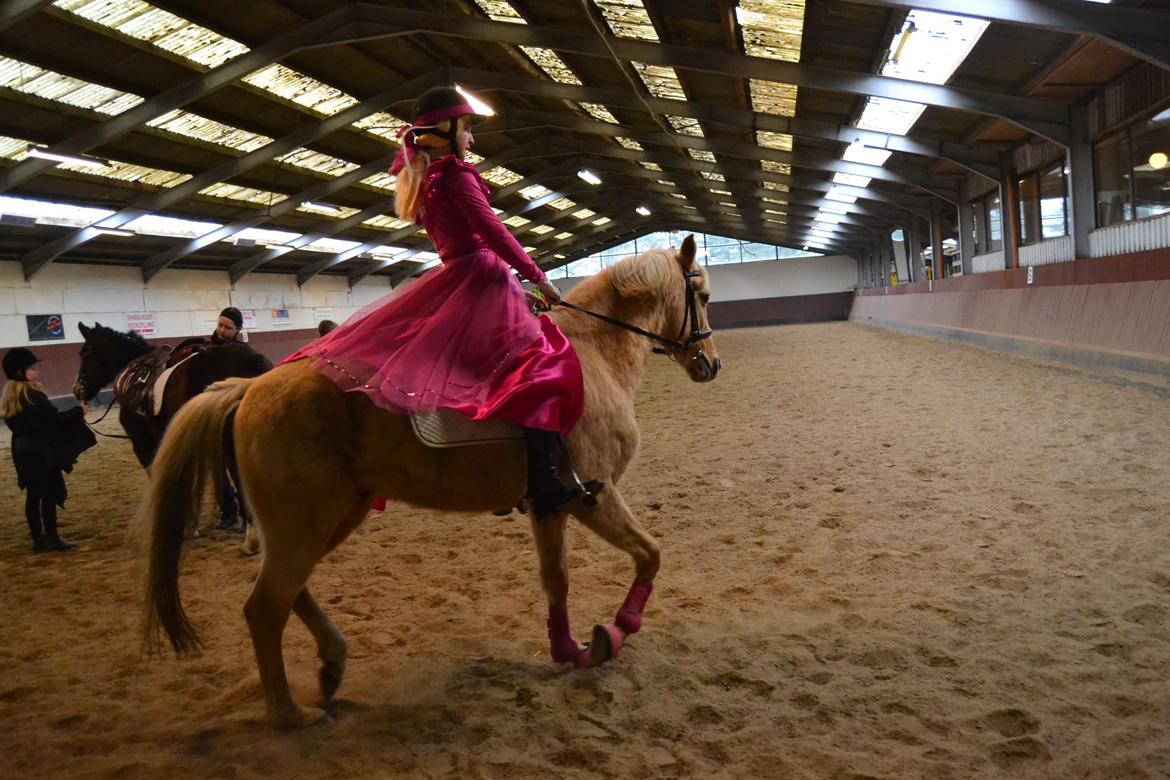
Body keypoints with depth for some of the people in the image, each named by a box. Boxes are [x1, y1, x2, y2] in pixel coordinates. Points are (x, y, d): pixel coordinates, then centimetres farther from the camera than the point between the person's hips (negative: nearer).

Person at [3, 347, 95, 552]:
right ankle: (52, 539, 1)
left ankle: (38, 540, 15)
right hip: (41, 450, -9)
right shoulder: (32, 394, -16)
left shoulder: (10, 395, 11)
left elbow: (22, 422, 16)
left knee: (33, 495, 10)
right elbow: (56, 418, -16)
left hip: (23, 450, 9)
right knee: (49, 494, -2)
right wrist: (79, 410, -1)